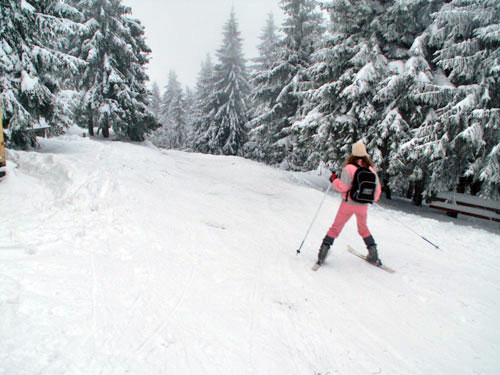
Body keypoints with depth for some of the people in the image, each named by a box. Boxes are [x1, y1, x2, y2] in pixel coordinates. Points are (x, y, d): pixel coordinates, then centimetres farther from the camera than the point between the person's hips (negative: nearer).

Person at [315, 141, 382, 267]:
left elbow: (343, 186, -19)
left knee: (336, 227, 8)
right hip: (363, 206, 3)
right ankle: (373, 253, 20)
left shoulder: (349, 168, -14)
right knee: (363, 228, 25)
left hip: (348, 204, -3)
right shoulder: (371, 169, -1)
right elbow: (378, 189, 5)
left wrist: (334, 180, -1)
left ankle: (323, 253, 5)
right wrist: (373, 199, 25)